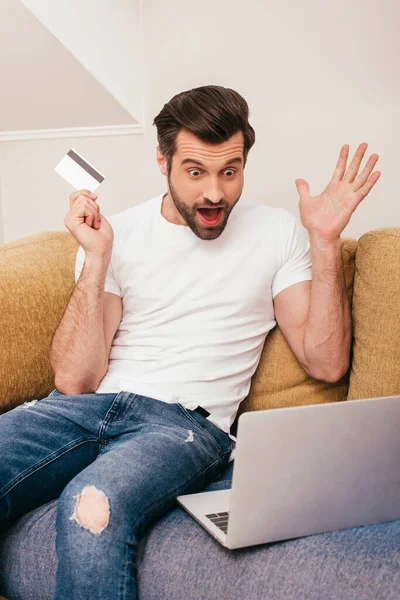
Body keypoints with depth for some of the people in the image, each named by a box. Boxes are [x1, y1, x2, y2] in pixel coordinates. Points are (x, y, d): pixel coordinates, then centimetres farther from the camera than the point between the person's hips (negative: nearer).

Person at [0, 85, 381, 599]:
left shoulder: (278, 234, 9)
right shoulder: (116, 234, 9)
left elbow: (326, 363, 2)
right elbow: (73, 380, 0)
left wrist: (325, 240, -4)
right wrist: (96, 258, -8)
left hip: (188, 420, -2)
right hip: (90, 404, 2)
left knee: (93, 503, -35)